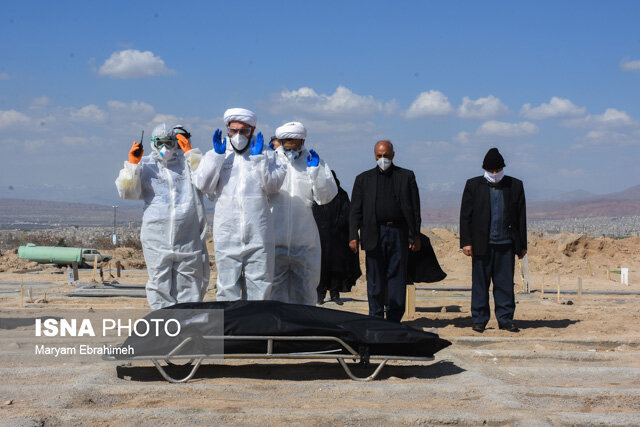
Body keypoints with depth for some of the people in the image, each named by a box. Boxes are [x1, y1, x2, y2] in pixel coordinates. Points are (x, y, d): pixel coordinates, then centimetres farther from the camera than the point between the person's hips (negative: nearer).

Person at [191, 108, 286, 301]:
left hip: (258, 233, 0)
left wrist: (258, 158, -9)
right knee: (228, 285, 2)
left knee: (259, 284, 4)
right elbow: (203, 185, -2)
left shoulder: (266, 155, 10)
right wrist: (217, 155, -6)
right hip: (227, 233, 0)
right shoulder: (215, 155, 12)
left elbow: (272, 186, -3)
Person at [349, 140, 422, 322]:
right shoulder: (364, 179, 11)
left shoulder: (406, 176, 10)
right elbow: (356, 210, 7)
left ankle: (394, 320, 7)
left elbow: (415, 208, 7)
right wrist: (353, 236, -3)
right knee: (375, 279, 2)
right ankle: (376, 319, 11)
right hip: (374, 234, 0)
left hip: (399, 234, 0)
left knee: (397, 277, 0)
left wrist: (415, 235, 0)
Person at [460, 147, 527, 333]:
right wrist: (466, 242, -4)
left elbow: (521, 217, 11)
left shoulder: (515, 185, 9)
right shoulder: (473, 185, 6)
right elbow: (465, 215, 4)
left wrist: (522, 245, 8)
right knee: (480, 283, 2)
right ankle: (479, 319, 10)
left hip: (506, 244, 1)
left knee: (505, 283, 3)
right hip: (482, 244, -1)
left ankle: (505, 319, 12)